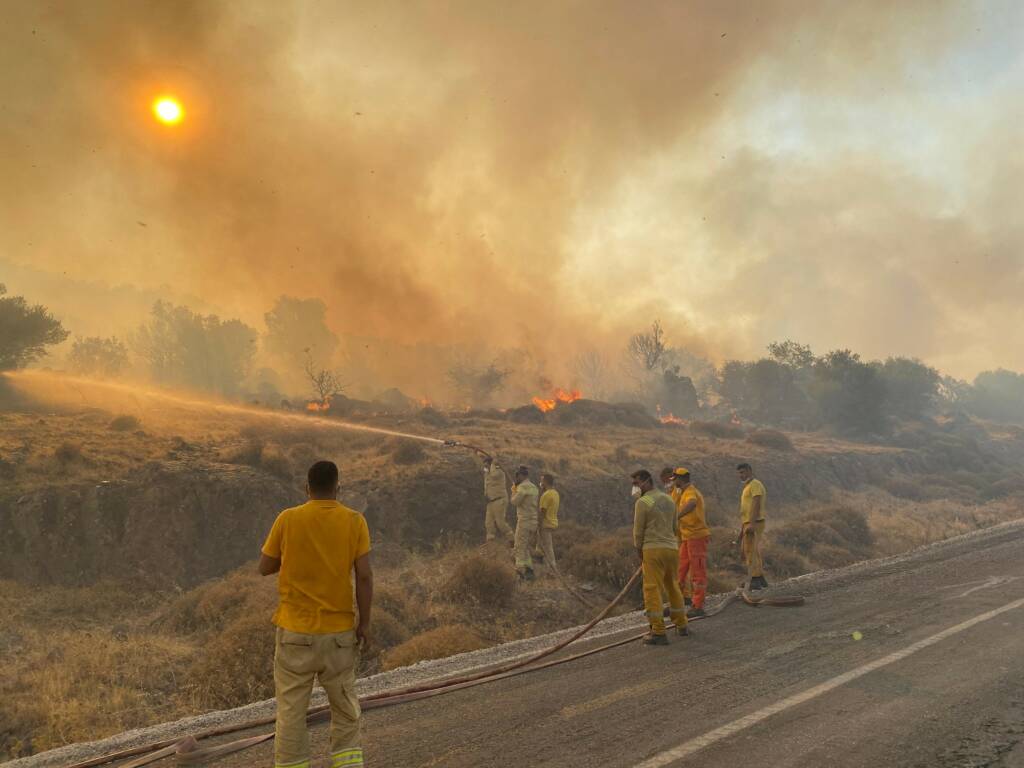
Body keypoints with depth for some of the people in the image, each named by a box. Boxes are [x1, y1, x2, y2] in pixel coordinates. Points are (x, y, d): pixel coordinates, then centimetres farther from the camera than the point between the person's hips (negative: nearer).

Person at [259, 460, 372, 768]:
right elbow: (365, 576, -12)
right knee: (345, 707, 17)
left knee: (291, 710, 10)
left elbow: (265, 567, 3)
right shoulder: (354, 521, -7)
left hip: (296, 631, 0)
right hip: (339, 630, 1)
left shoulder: (287, 519, -7)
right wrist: (365, 623, -4)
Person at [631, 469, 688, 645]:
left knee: (652, 590, -4)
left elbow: (638, 531, -6)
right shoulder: (669, 499, 13)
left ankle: (658, 632, -6)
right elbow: (674, 526, 16)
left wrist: (640, 553, 4)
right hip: (672, 547, 7)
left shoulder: (642, 502, -9)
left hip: (654, 550, -7)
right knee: (673, 586, 20)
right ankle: (681, 625, 30)